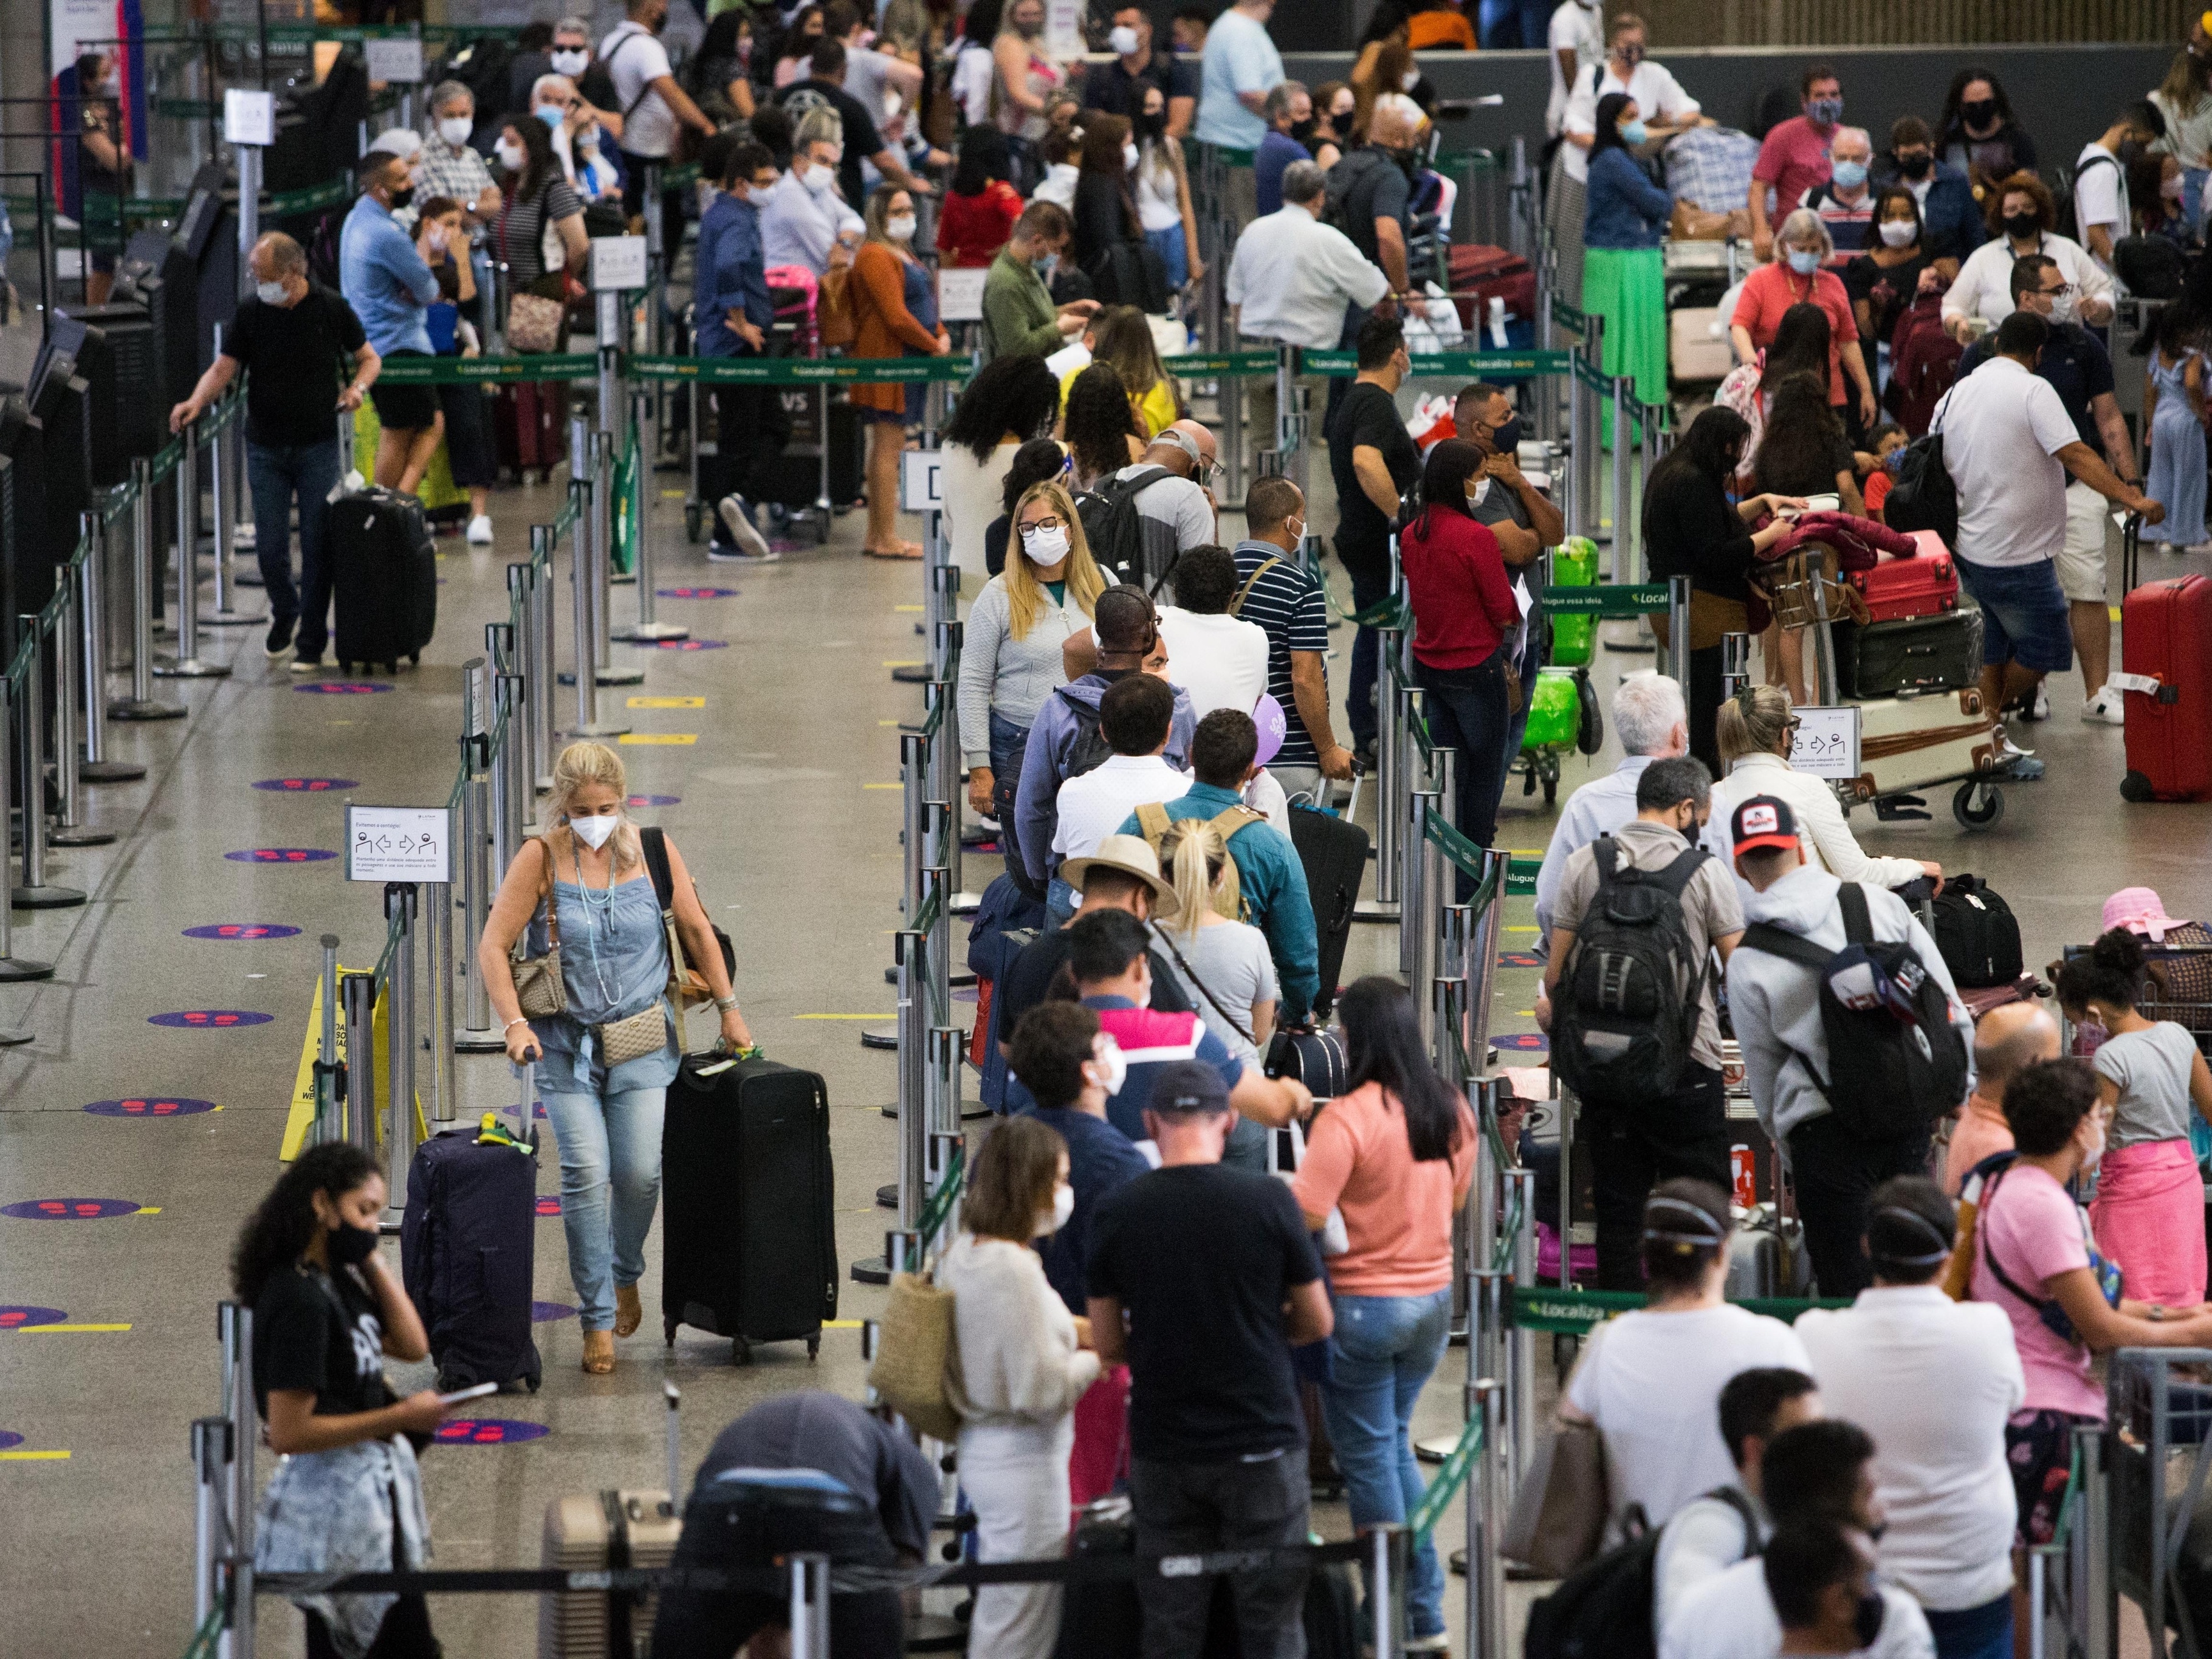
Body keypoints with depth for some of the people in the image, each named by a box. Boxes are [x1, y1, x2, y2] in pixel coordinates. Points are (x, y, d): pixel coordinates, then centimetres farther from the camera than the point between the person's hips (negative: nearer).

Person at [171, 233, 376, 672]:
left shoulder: (331, 309, -3)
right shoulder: (251, 311, -1)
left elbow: (369, 358, 9)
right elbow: (223, 368, -2)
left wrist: (357, 386, -12)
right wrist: (197, 402, -20)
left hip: (318, 446, -1)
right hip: (266, 448, 1)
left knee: (317, 546, -2)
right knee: (270, 546, 0)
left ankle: (311, 641, 9)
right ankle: (284, 614, 29)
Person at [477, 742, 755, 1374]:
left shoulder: (652, 850, -1)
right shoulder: (541, 858, -8)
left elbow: (696, 929, 11)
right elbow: (494, 946, -6)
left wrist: (728, 1008, 13)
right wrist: (514, 1023, -18)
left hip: (642, 1038, 2)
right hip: (566, 1040, -1)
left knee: (639, 1172, -7)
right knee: (585, 1172, -12)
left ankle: (624, 1275, 24)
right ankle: (598, 1318, -2)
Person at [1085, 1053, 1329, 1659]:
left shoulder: (1115, 1213, -4)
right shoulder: (1268, 1200, -8)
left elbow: (1108, 1346, 4)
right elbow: (1317, 1323, 1)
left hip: (1161, 1448, 2)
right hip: (1261, 1444, -2)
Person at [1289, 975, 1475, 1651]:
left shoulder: (1348, 1118, -22)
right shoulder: (1452, 1111, 0)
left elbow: (1304, 1214, -23)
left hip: (1362, 1303, -7)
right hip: (1433, 1295, 7)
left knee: (1369, 1459, 6)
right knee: (1395, 1443, 21)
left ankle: (1398, 1618, 11)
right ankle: (1427, 1613, 21)